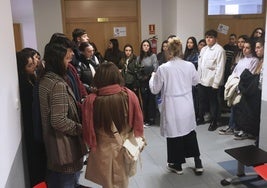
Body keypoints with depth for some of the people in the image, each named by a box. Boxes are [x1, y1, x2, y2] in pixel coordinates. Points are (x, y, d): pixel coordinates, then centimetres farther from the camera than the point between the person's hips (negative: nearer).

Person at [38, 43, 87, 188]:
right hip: (65, 145, -9)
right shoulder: (58, 85, -25)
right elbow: (59, 121, -29)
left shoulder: (44, 79, 4)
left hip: (51, 141, 9)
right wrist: (81, 128, -15)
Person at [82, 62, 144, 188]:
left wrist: (91, 145, 10)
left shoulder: (91, 100, -20)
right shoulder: (129, 95, -18)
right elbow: (138, 121, -8)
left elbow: (88, 129, -9)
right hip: (125, 148, 1)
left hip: (103, 149, -1)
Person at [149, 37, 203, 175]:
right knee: (190, 133, 20)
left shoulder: (163, 68, -17)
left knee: (174, 135, 12)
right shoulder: (189, 65, -6)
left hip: (172, 107, -3)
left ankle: (177, 165, 28)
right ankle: (198, 163, 27)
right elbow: (195, 81, 13)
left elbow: (154, 89, -6)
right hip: (187, 106, 4)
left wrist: (153, 77, 11)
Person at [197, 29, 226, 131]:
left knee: (213, 103, 7)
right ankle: (200, 118, 35)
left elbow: (220, 68, -16)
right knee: (202, 101, 19)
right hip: (201, 81, 7)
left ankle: (213, 122, 21)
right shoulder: (203, 49, 11)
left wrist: (216, 83, -17)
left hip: (212, 82, -6)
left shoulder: (219, 50, -12)